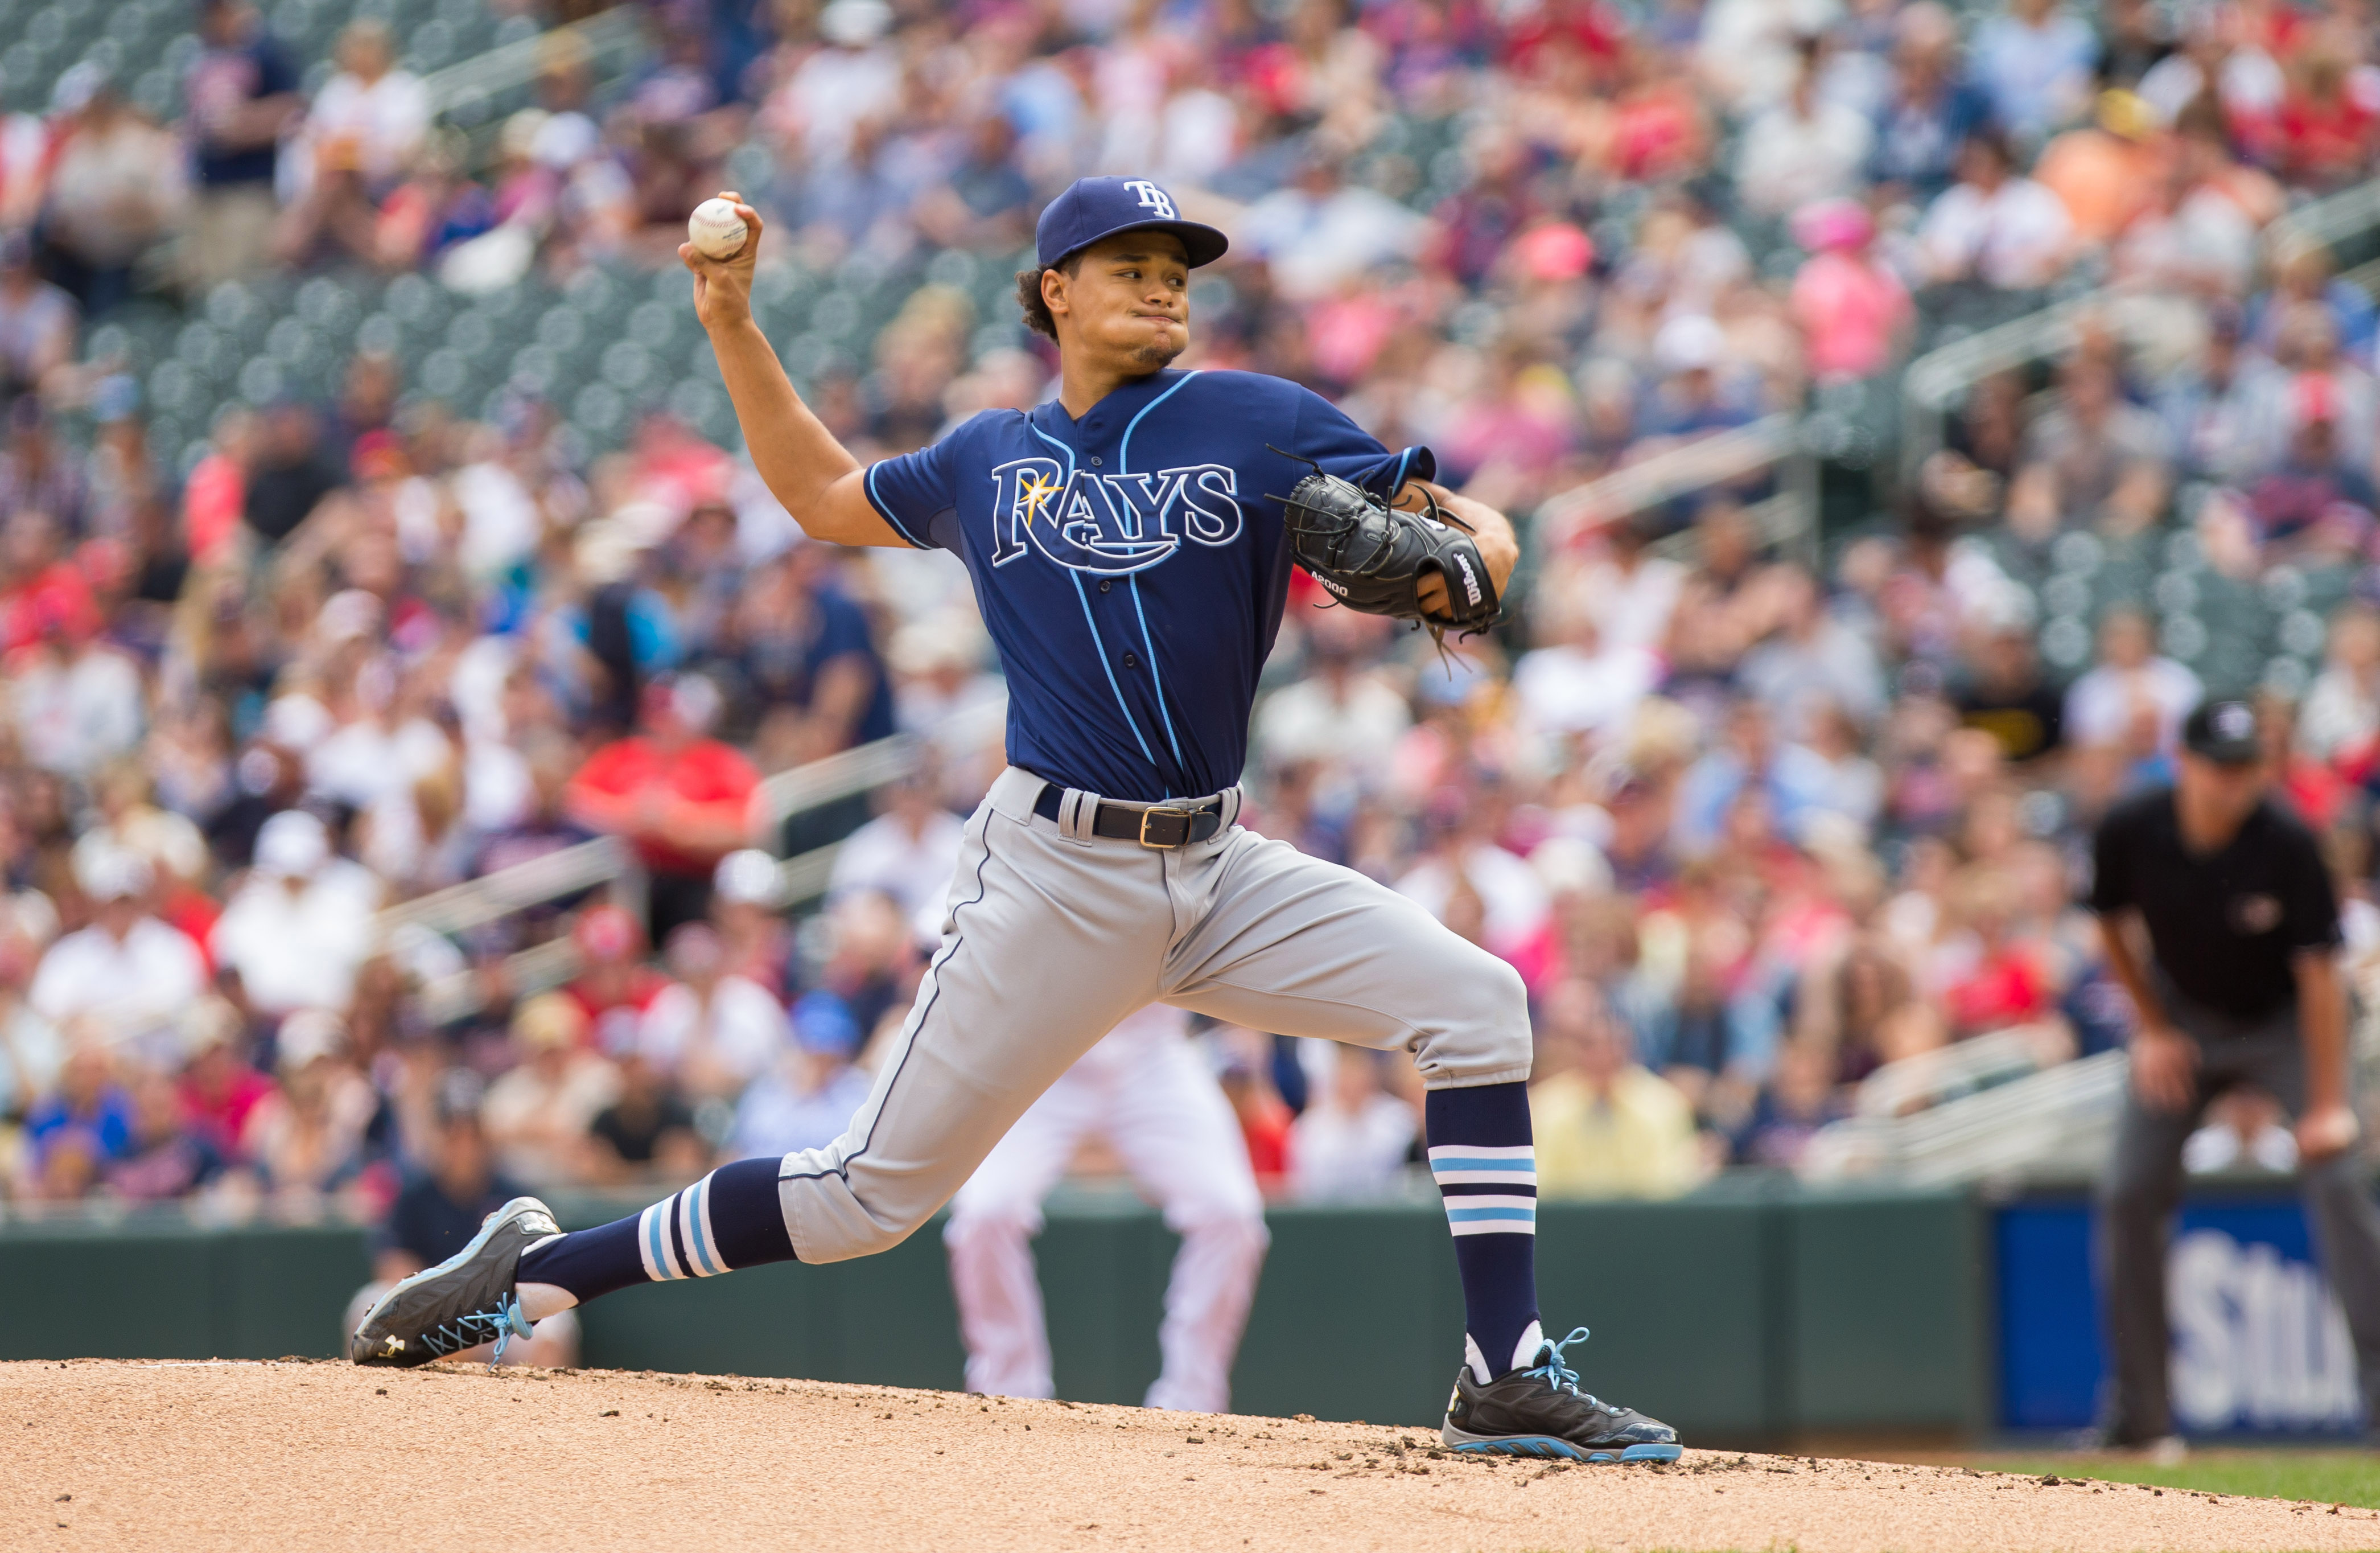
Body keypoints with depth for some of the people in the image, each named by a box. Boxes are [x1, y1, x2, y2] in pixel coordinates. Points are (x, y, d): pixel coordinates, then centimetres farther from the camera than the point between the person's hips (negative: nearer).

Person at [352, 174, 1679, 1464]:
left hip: (1220, 873, 2)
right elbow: (822, 493, 25)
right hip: (1055, 877, -2)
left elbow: (1472, 524, 2)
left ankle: (1508, 1382, -11)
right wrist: (732, 322, 16)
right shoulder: (991, 462, 7)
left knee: (1478, 1007, -14)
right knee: (877, 1193, -4)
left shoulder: (1258, 422, 3)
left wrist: (1464, 562, -22)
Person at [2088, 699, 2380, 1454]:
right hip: (2183, 1016, 3)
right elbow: (2114, 924, 1)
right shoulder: (2130, 832, -21)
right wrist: (2152, 1030, -3)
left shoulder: (2287, 845, -28)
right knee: (2129, 1194, -5)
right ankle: (2140, 1415, 4)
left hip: (2283, 1021, -3)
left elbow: (2319, 972, -24)